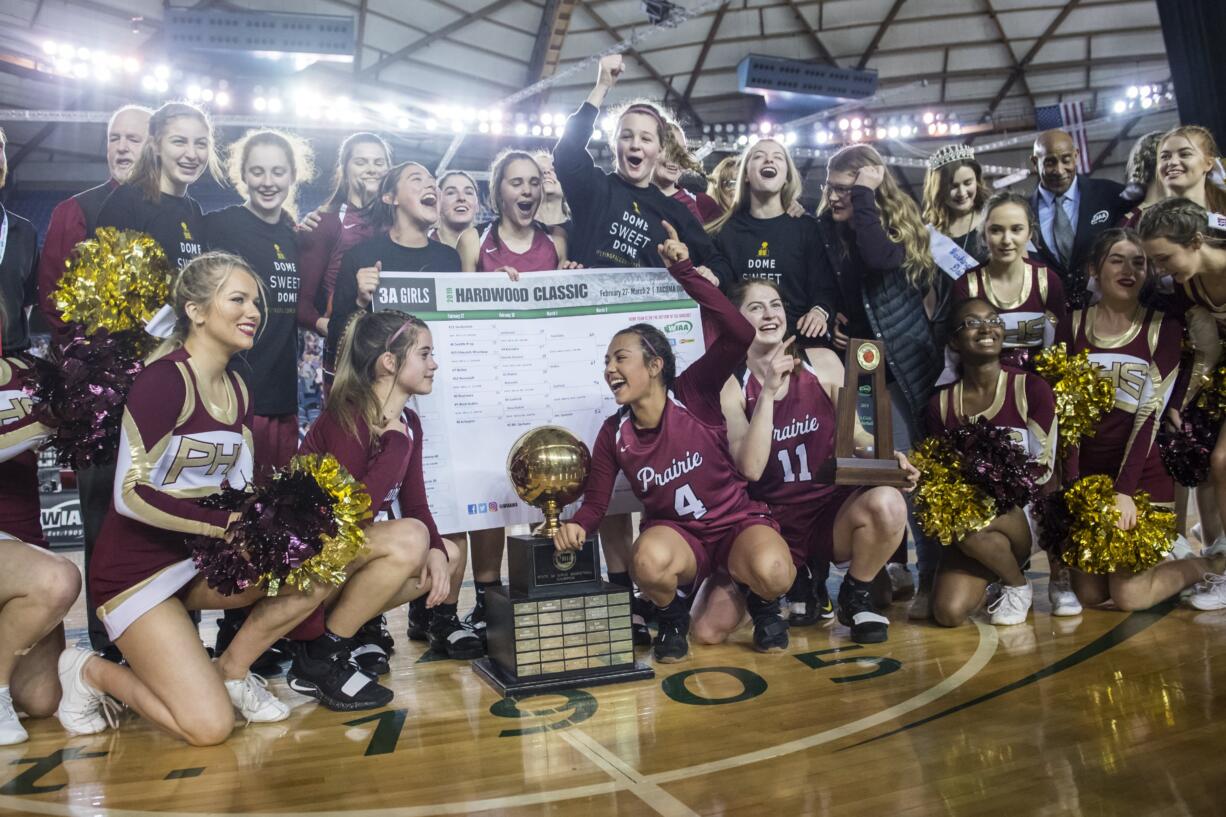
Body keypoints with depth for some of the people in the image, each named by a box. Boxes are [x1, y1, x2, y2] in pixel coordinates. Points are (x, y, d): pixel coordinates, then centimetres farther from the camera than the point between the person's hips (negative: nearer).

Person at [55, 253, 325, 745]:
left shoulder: (237, 389, 7)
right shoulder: (165, 380, -18)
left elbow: (242, 490, 7)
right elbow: (131, 494, -23)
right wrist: (229, 523, -24)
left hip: (203, 560, 8)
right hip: (138, 570, -7)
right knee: (210, 726, -14)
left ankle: (230, 671, 6)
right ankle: (92, 673, 12)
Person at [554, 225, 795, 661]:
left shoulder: (693, 393, -15)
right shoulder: (613, 434, -5)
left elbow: (740, 334, -29)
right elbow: (595, 501, 0)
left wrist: (683, 269, -30)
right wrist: (576, 525, -24)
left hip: (738, 521, -2)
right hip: (676, 532, 2)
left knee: (772, 573, -35)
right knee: (648, 561, -35)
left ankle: (763, 605, 6)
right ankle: (672, 616, 1)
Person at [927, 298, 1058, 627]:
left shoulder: (1032, 389, -4)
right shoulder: (941, 404, 3)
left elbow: (1044, 468, -7)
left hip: (1022, 511, -2)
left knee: (970, 527, -36)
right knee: (948, 612, -20)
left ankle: (1018, 585, -3)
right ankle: (992, 572, 15)